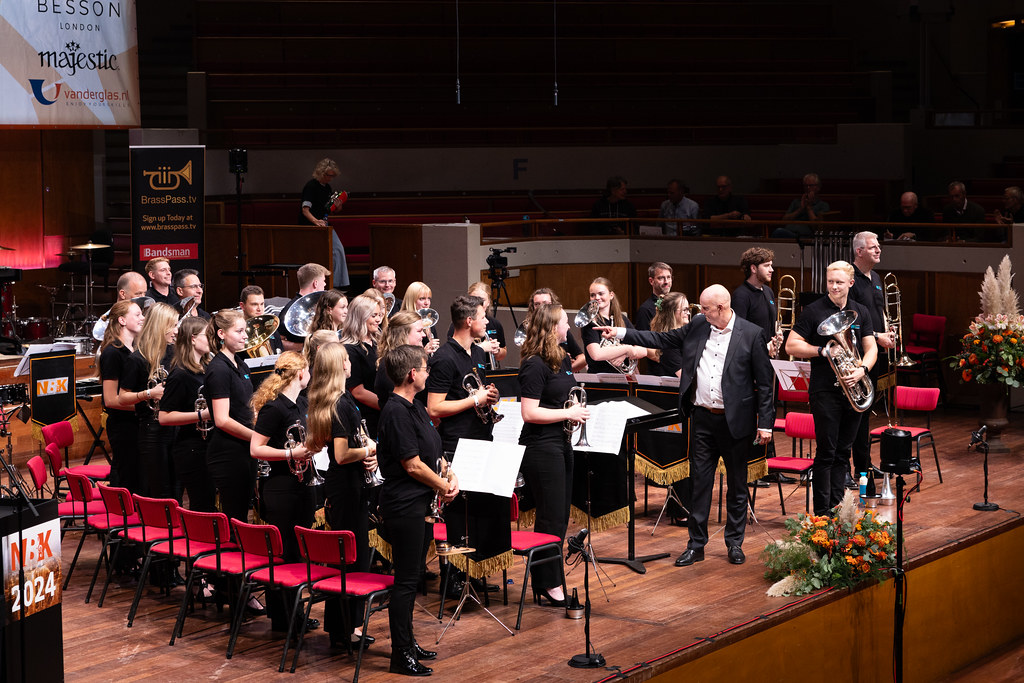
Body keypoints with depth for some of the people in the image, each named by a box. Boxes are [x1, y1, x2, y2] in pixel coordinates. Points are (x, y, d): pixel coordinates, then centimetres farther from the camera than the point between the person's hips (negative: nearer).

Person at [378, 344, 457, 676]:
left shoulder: (415, 407, 11)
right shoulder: (396, 412, -20)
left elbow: (433, 451, 19)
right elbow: (413, 465, -20)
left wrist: (450, 474, 1)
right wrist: (443, 486, -7)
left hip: (421, 502, 10)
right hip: (404, 505, -10)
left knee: (412, 576, 17)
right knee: (406, 580, -4)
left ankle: (408, 641, 27)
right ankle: (401, 655, 3)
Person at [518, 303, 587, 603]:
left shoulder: (562, 360, 11)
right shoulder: (535, 366, -16)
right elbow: (529, 412, -22)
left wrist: (578, 410, 6)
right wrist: (568, 413, -16)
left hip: (560, 444, 9)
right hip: (540, 448, -9)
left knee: (560, 517, 13)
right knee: (551, 519, -3)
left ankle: (548, 581, 22)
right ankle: (548, 585, 6)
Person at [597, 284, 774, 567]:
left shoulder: (752, 334, -8)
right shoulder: (697, 326, 4)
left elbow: (764, 382, -6)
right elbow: (662, 339, 11)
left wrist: (765, 423, -9)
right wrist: (621, 333, 4)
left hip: (735, 420, -3)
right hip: (702, 417, 3)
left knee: (737, 484, 9)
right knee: (699, 481, 7)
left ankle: (735, 543, 23)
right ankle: (696, 544, 15)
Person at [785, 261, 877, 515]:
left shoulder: (861, 312, 10)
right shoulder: (813, 311, -2)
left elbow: (871, 348, 7)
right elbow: (791, 346, -4)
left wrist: (862, 369, -13)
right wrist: (823, 351, -16)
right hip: (825, 390, -4)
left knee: (843, 452, 10)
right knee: (826, 453, -5)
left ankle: (837, 507, 17)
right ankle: (822, 513, -1)